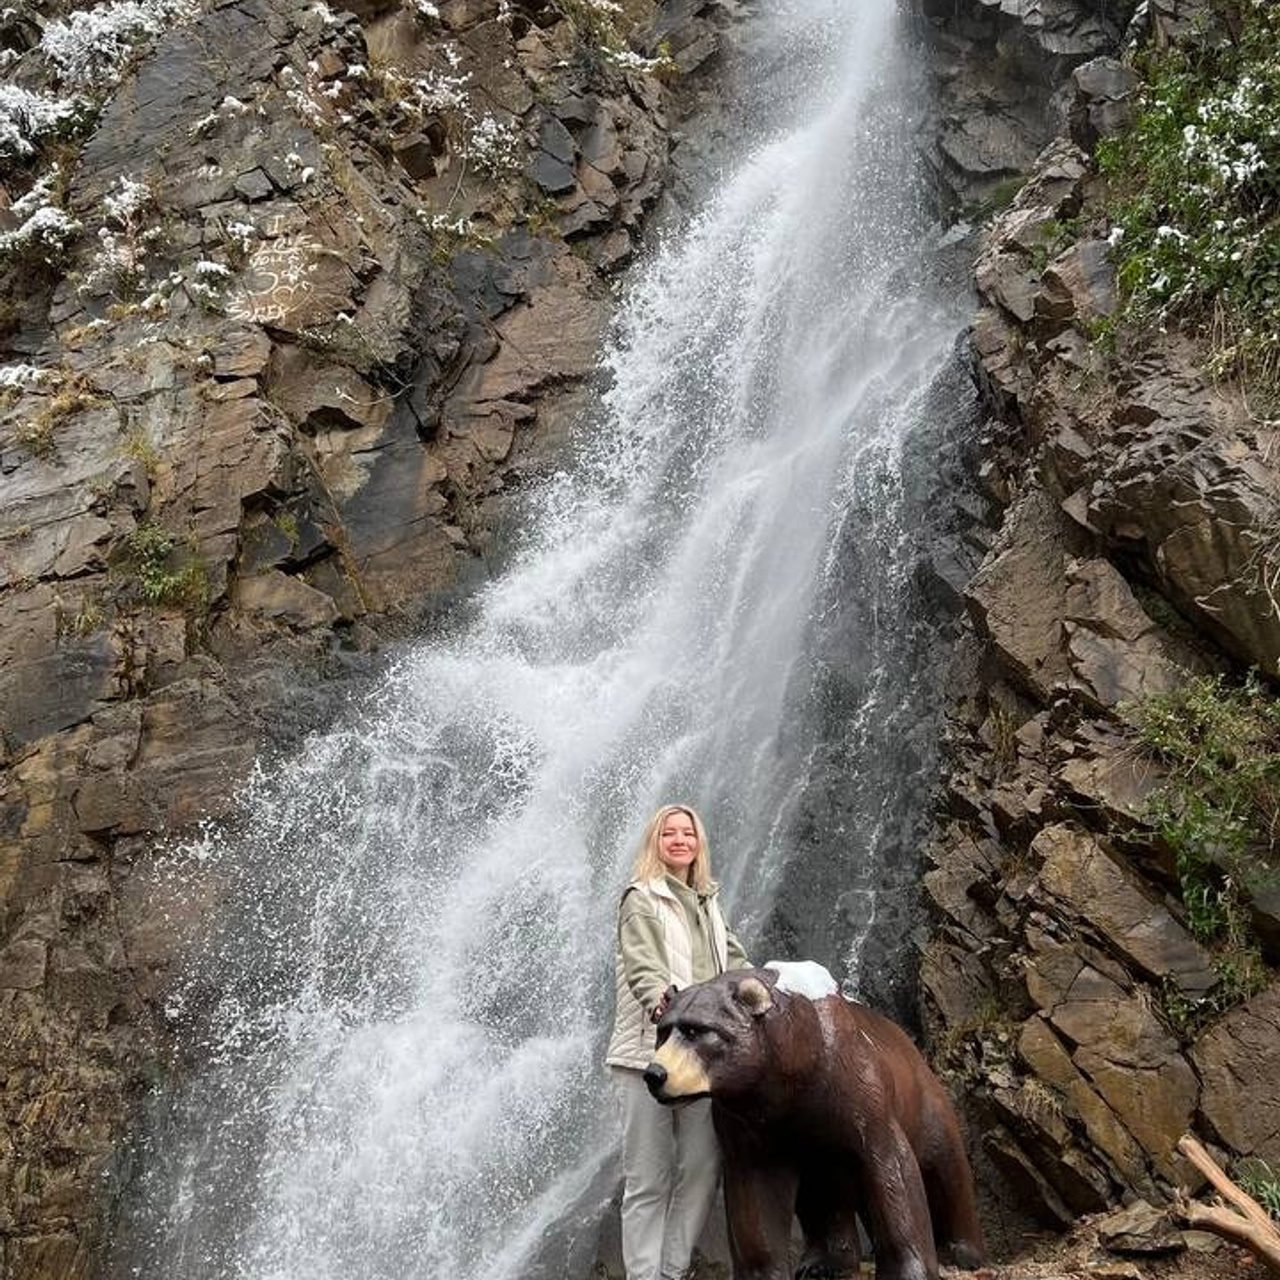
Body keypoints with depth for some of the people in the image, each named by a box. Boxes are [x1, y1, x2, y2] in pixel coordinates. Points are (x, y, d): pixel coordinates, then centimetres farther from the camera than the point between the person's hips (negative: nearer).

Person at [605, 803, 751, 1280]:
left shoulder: (706, 901, 21)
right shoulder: (642, 899, -1)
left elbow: (734, 959, 29)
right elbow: (640, 962, -17)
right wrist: (659, 1000, -36)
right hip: (650, 1051, -6)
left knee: (702, 1168, 4)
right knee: (650, 1177, -4)